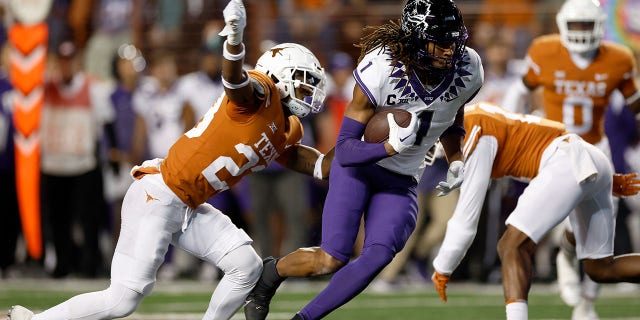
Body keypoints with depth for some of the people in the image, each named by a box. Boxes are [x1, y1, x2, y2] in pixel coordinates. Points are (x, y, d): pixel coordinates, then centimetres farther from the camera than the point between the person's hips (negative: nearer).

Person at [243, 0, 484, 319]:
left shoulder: (468, 70, -13)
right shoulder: (379, 70, -27)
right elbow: (345, 150, -25)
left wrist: (456, 162, -1)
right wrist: (391, 146, -41)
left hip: (401, 182, 4)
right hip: (359, 164, -4)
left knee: (378, 256, -20)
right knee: (331, 260, -12)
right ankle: (270, 272, 21)